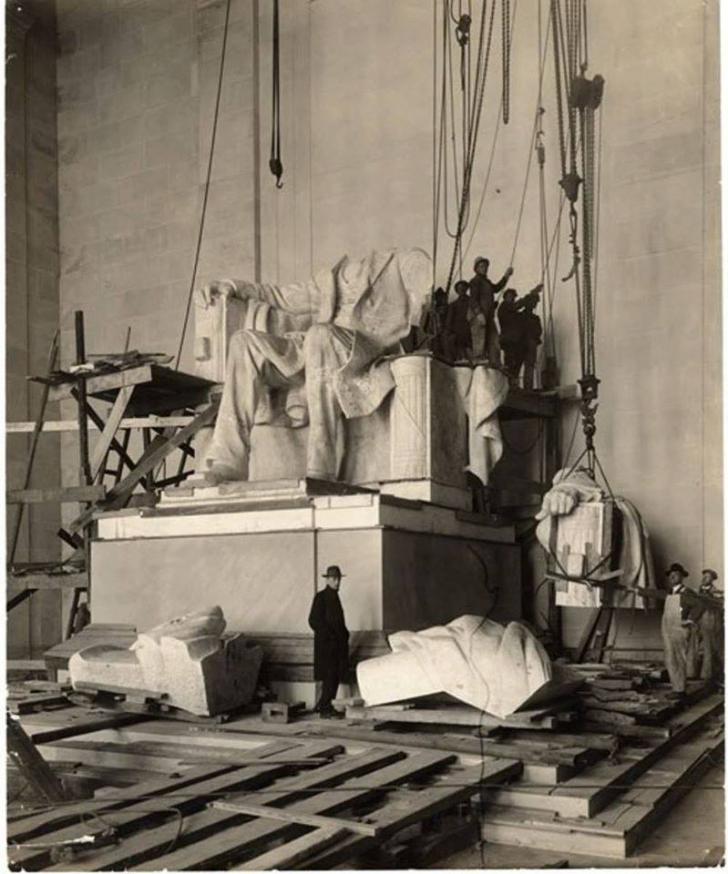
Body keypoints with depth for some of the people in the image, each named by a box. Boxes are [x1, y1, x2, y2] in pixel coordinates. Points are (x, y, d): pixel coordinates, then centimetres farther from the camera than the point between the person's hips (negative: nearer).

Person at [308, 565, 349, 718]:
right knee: (329, 676, -9)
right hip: (326, 643, -8)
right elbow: (313, 620, -14)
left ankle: (325, 706, 15)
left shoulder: (335, 596, 16)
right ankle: (325, 708, -4)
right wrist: (328, 635, -17)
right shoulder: (321, 597, -8)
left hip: (337, 643, 8)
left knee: (335, 676, 8)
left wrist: (344, 635, 11)